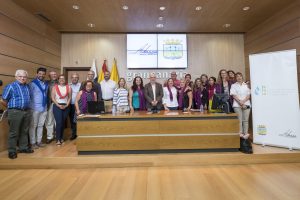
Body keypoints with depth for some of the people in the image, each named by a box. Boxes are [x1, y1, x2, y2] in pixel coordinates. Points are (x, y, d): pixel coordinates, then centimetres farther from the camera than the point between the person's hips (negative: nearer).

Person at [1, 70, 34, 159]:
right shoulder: (10, 86, -5)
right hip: (15, 112, -5)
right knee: (14, 132, 3)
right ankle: (12, 151, 16)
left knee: (25, 131, 14)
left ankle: (24, 147, 27)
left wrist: (27, 107, 12)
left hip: (27, 111, 5)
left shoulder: (28, 86, 10)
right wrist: (11, 107, 8)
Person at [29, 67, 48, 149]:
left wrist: (46, 104, 13)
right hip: (35, 108, -5)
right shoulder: (32, 84, -6)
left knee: (41, 125, 12)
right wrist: (30, 105, -7)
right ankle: (33, 143, 12)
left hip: (44, 108, 5)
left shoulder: (46, 84, 11)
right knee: (33, 126, 3)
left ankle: (39, 141, 21)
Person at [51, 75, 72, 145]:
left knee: (63, 122, 9)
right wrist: (58, 105, -12)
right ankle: (58, 139, -1)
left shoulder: (68, 87, 6)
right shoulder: (55, 87, 3)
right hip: (57, 106, -2)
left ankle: (61, 138, 21)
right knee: (59, 122, -9)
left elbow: (69, 97, 5)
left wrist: (66, 105, -7)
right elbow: (53, 98, -2)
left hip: (66, 107, 2)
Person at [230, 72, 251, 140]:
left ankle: (246, 134, 3)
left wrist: (243, 101, -10)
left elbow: (248, 95, 6)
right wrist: (240, 102, -12)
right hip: (237, 105, -2)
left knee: (246, 120, 0)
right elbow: (234, 95, -1)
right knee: (239, 120, -5)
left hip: (246, 104, 2)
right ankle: (240, 133, -2)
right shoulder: (234, 85, 9)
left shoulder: (246, 85, 15)